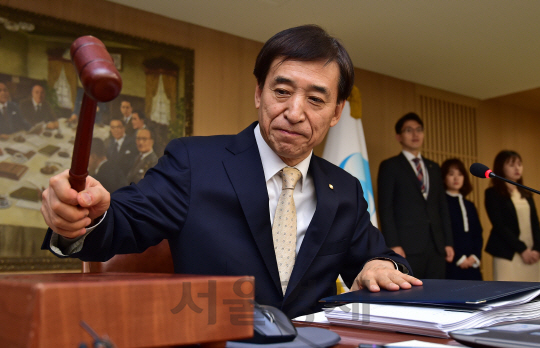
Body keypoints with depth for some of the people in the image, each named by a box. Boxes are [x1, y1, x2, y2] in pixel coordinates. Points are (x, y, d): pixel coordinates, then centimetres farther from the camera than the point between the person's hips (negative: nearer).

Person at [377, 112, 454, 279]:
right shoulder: (390, 166, 4)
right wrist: (393, 245, -13)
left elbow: (443, 207, 19)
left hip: (436, 247, 5)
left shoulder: (434, 168, 20)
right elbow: (385, 208, -4)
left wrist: (448, 242, 11)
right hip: (407, 248, -5)